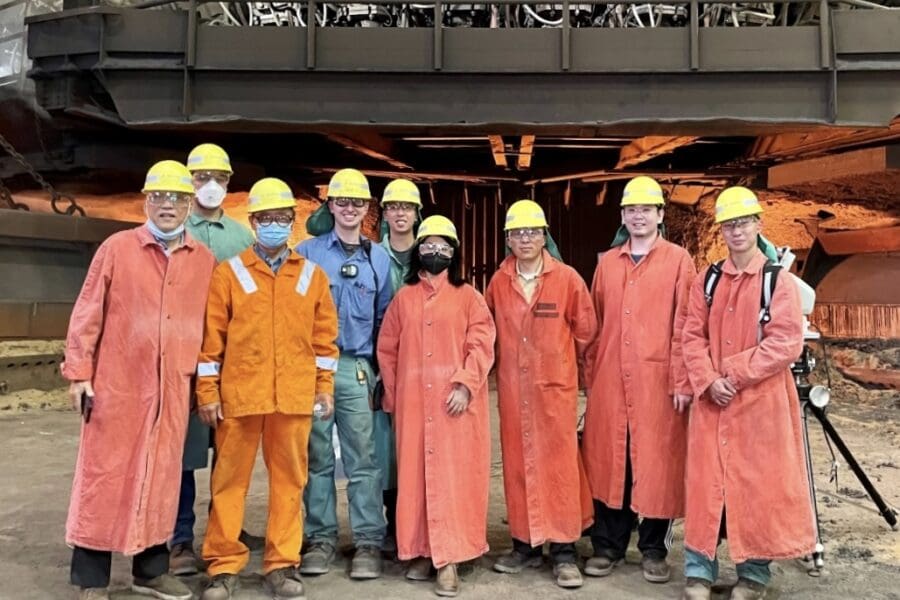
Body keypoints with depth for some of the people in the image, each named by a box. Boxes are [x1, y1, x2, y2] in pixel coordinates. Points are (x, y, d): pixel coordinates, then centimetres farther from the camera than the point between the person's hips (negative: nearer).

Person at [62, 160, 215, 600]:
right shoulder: (116, 248, 0)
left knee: (161, 477, 11)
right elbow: (88, 313, 0)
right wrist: (79, 372, -4)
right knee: (105, 475, 5)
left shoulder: (204, 260, 7)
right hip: (117, 385, -2)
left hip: (173, 389, 3)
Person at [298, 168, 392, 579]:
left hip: (357, 368, 1)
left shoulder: (379, 258, 11)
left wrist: (382, 368, 7)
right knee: (317, 457, 6)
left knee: (362, 459, 0)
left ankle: (368, 542, 8)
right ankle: (321, 538, 18)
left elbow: (385, 318, 13)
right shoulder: (306, 253, 5)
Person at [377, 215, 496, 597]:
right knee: (415, 474, 6)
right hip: (413, 403, 3)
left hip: (456, 401, -2)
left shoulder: (468, 297, 4)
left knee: (453, 475, -2)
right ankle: (420, 550, 18)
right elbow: (387, 350, 12)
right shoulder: (403, 298, 12)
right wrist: (393, 394, 6)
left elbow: (481, 345, -4)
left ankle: (448, 557, 2)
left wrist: (465, 385, -15)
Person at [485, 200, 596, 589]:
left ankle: (564, 551, 11)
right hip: (512, 388, 3)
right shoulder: (498, 283, 4)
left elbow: (585, 329, 5)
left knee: (558, 463, 1)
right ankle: (525, 545, 22)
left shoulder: (567, 279, -4)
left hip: (555, 386, -2)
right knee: (518, 464, 8)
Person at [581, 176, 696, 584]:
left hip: (658, 381, -3)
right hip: (609, 382, 3)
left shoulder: (678, 260, 1)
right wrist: (592, 373, 9)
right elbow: (595, 323, 13)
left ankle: (654, 550, 19)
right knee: (607, 461, 7)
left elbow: (684, 325, -4)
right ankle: (607, 546, 20)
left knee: (657, 462, 4)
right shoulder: (607, 263, 12)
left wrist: (682, 380, -9)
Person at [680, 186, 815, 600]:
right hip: (711, 400, 3)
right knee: (706, 481, 5)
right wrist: (709, 381, -12)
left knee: (759, 482, 5)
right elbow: (692, 338, 4)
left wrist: (735, 372, -16)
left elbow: (786, 343, -11)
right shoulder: (707, 282, 8)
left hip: (761, 400, -3)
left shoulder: (780, 281, -3)